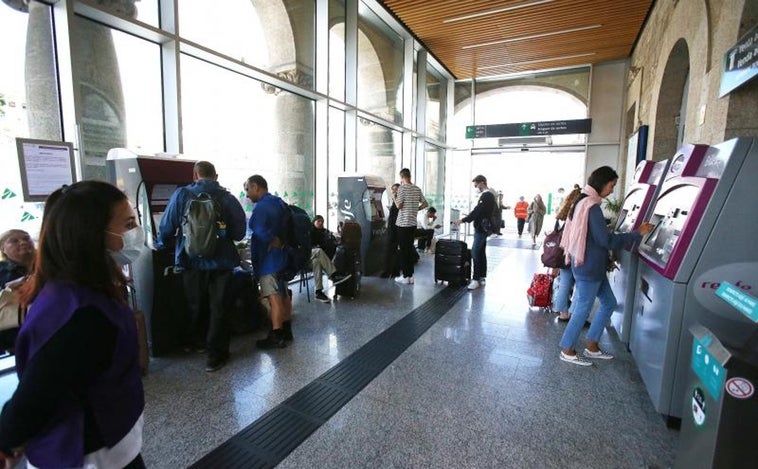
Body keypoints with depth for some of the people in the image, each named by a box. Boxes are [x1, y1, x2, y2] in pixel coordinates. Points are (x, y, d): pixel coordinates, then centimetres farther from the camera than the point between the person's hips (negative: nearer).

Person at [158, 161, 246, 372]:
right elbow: (239, 233, -4)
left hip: (192, 262, 1)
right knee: (218, 307, 10)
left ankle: (196, 342, 42)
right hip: (221, 262, -1)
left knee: (196, 306, 21)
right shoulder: (229, 198, -5)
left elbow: (167, 228, -7)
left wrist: (162, 244, 15)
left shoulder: (182, 194, -7)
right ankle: (216, 353, 15)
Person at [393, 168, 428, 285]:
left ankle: (405, 276, 6)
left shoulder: (402, 188, -10)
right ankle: (411, 276, 16)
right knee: (410, 249, 12)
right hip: (413, 223, 6)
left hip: (403, 223, -6)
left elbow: (399, 205, -13)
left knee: (403, 250, 1)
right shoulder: (417, 188, 8)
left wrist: (394, 198, 4)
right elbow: (425, 204, 12)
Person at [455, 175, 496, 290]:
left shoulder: (485, 196, -15)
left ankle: (476, 279, -10)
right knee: (481, 253, 12)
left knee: (475, 253, -11)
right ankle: (482, 277, 18)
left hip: (481, 229, -10)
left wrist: (462, 220, -18)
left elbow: (476, 211, -22)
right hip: (483, 228, 10)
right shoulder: (489, 195, 16)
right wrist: (466, 219, 16)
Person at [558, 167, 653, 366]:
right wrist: (637, 233, -14)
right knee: (583, 309, 1)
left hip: (592, 266, 10)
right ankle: (567, 351, 15)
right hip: (588, 267, -10)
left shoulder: (584, 202, 12)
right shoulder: (592, 207, -20)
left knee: (609, 303, 18)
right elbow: (606, 240, -23)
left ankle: (591, 346, 27)